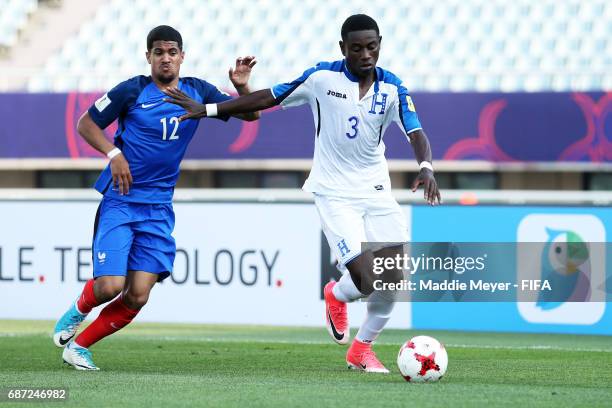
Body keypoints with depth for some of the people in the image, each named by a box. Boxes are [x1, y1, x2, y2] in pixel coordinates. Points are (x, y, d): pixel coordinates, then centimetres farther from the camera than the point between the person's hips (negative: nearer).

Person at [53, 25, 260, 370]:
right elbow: (86, 124, 2)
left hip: (158, 208, 4)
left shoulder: (197, 92, 6)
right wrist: (114, 153, -13)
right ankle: (79, 309, 20)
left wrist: (242, 86, -12)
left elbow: (249, 114, 9)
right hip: (119, 201, -4)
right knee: (109, 286, -15)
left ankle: (79, 346, 13)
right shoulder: (132, 91, -5)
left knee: (137, 297, -5)